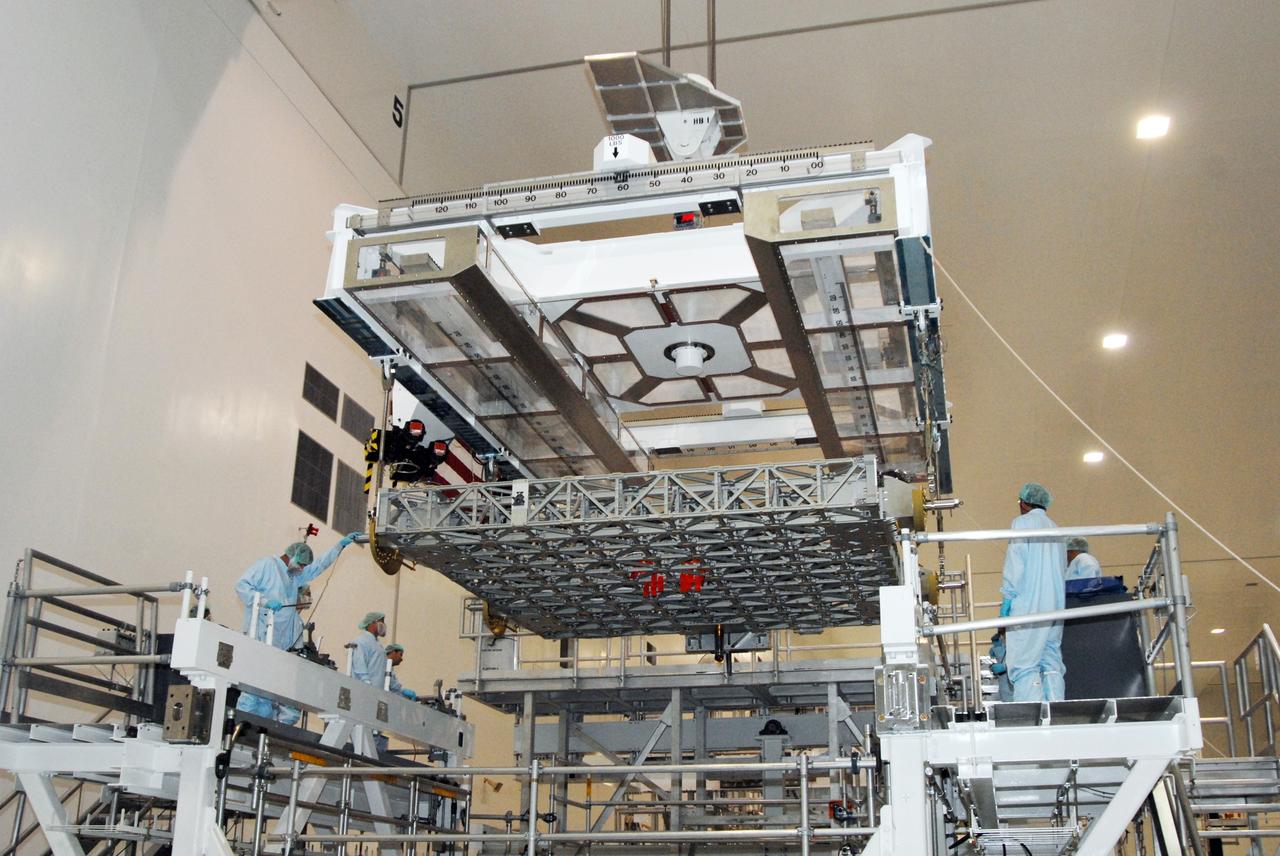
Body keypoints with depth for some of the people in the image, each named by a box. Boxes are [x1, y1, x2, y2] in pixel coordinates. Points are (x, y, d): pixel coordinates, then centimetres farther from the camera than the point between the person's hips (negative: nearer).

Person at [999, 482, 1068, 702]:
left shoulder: (1022, 523, -2)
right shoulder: (1055, 528, 19)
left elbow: (1015, 563, -9)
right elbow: (1063, 568, 19)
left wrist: (1008, 596, -5)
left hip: (1028, 603, -7)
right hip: (1056, 604, 7)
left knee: (1024, 665, -10)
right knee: (1052, 662, 9)